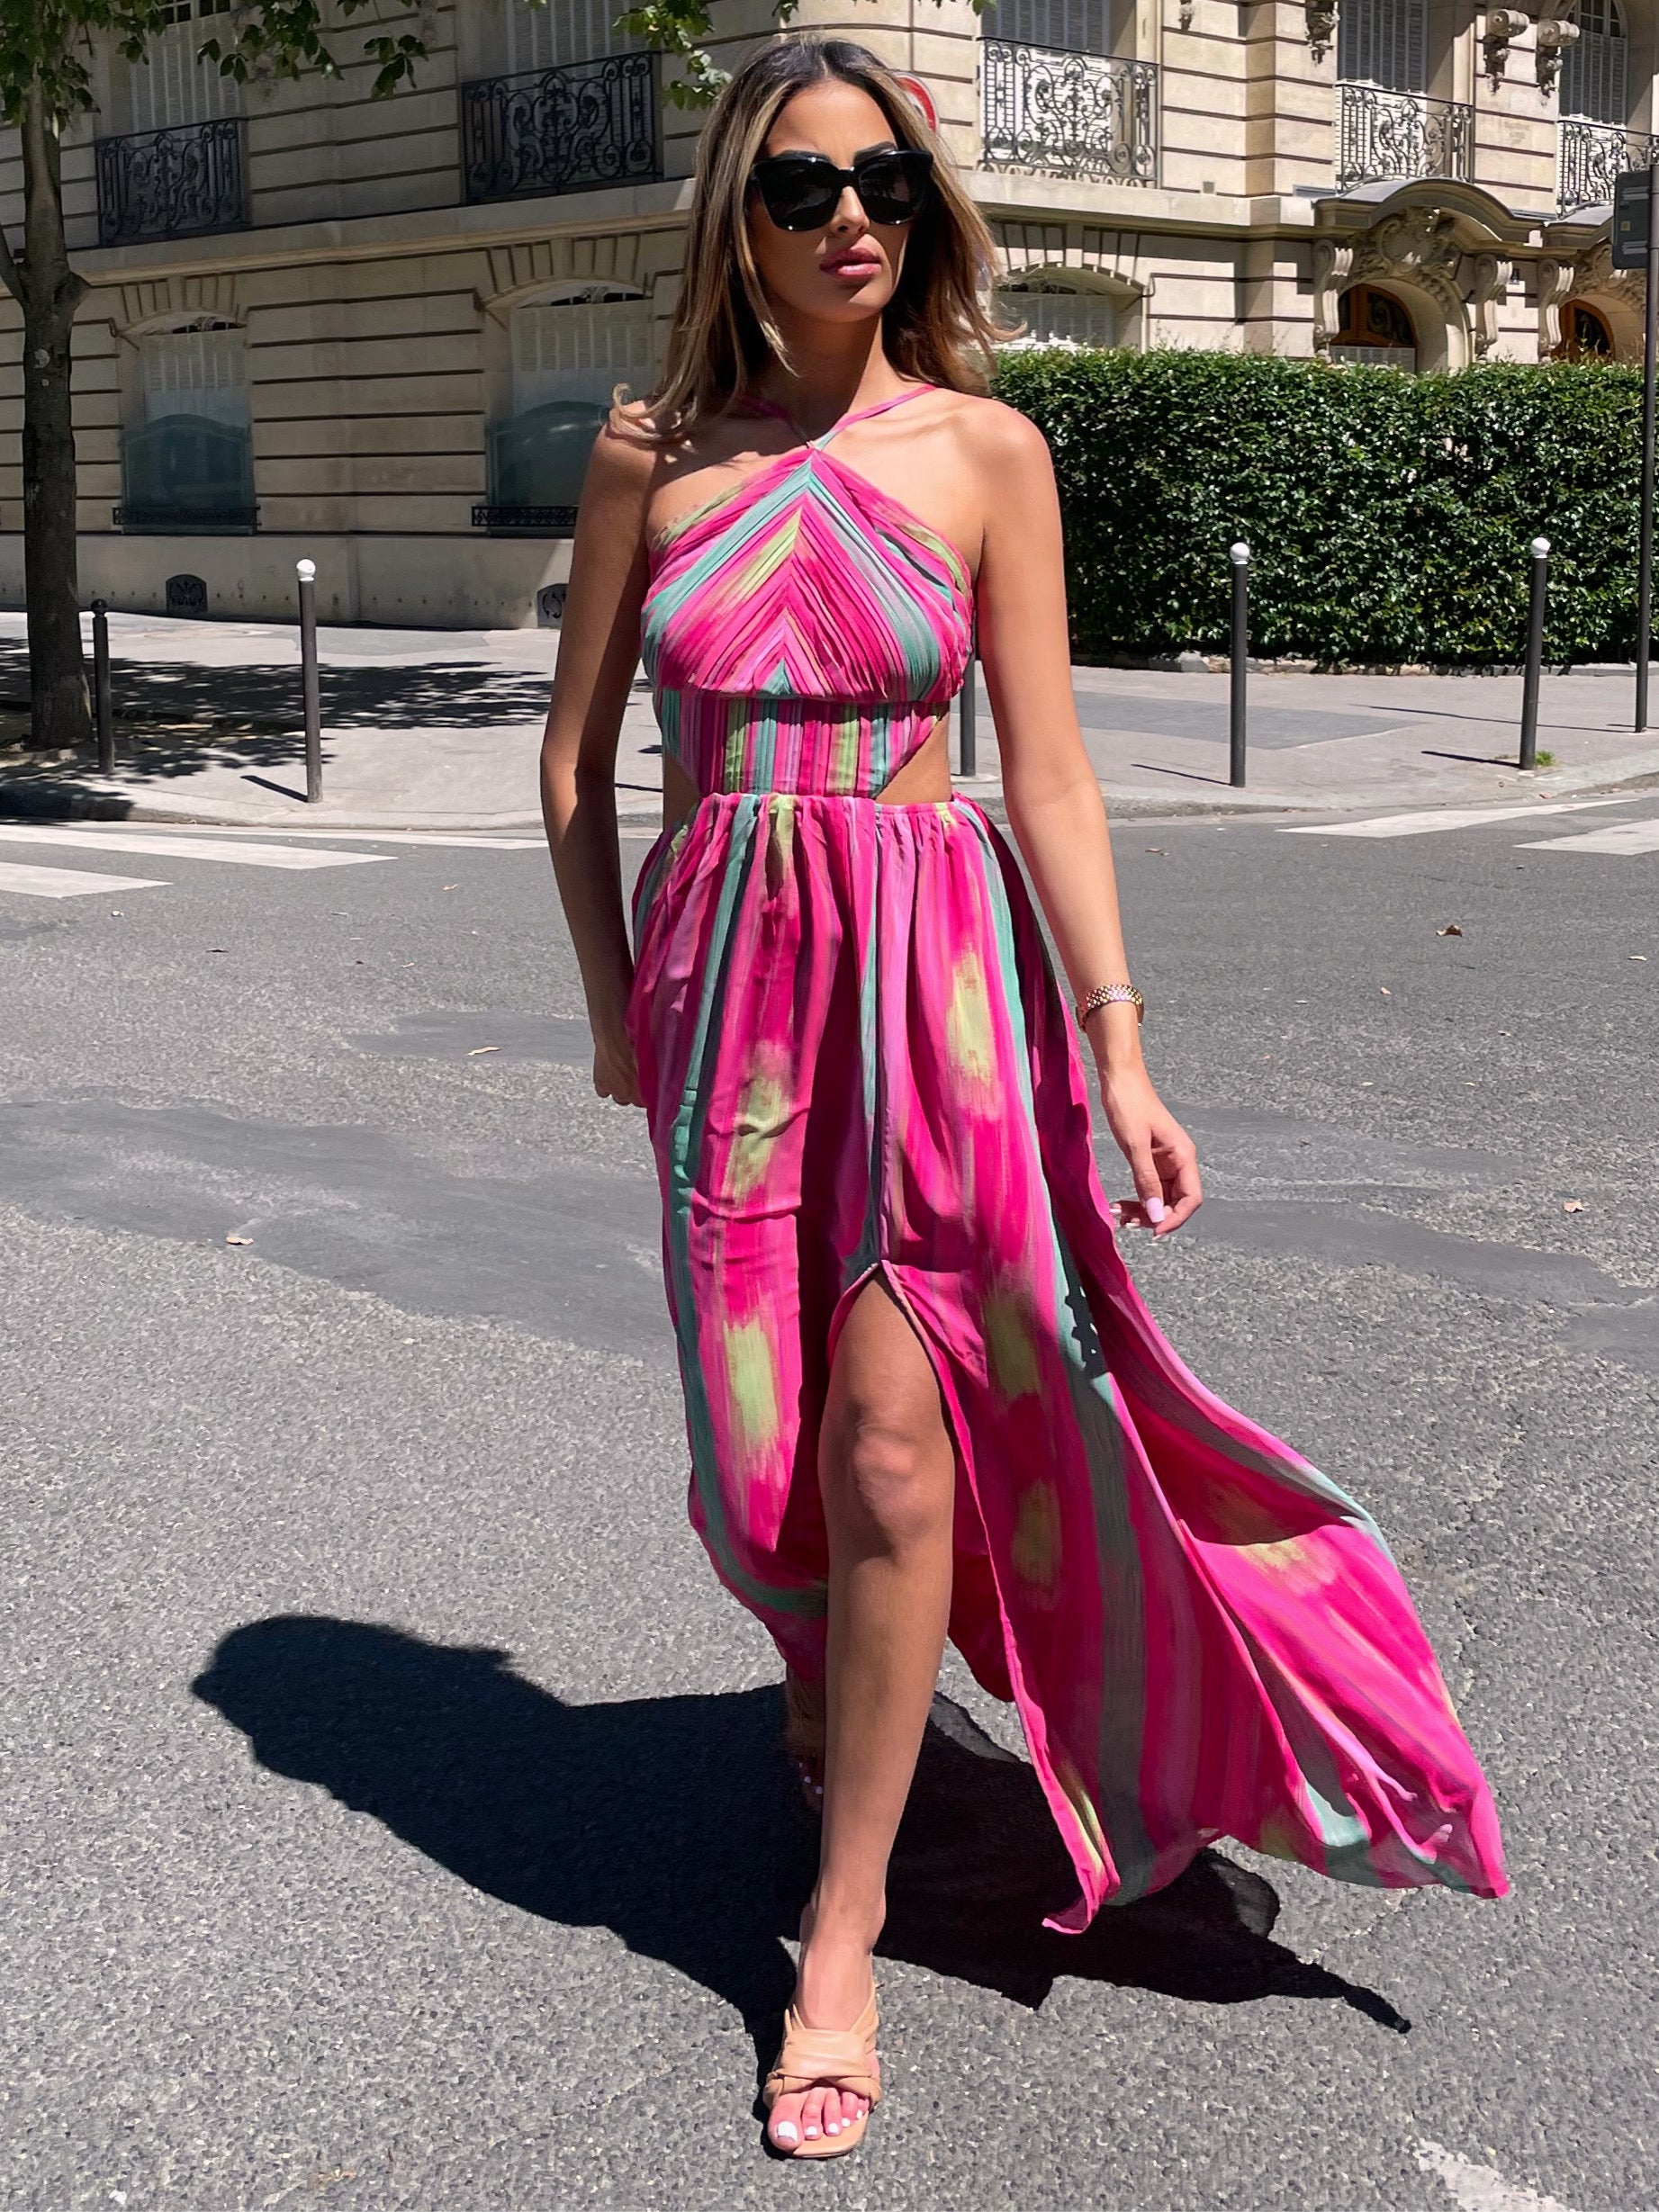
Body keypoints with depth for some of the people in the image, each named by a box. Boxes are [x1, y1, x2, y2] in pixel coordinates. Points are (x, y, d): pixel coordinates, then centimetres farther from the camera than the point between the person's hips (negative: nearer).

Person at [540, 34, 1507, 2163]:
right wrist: (612, 1007, 8)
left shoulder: (982, 450, 0)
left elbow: (1048, 768, -2)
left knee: (889, 1449, -6)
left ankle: (843, 1944, 7)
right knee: (770, 1446, 8)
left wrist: (1116, 1046, -7)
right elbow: (577, 754, 10)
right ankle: (837, 1679, 43)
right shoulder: (651, 452, 4)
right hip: (720, 956, 2)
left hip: (931, 962, -2)